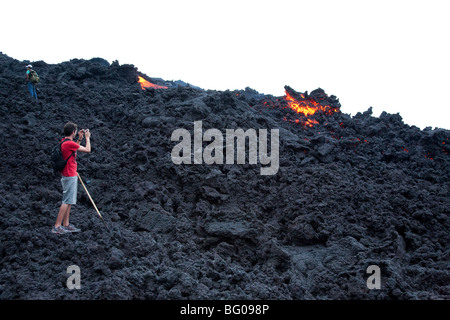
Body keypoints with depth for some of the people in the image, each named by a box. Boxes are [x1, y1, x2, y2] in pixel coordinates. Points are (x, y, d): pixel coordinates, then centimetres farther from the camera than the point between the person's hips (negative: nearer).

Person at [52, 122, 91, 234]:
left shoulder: (64, 142, 10)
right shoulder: (69, 143, -19)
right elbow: (87, 150, -13)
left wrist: (80, 139, 23)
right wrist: (87, 138, 1)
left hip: (70, 175, 10)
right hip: (70, 176, -10)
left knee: (69, 202, 14)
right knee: (67, 202, -7)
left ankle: (66, 225, 19)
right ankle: (57, 226, -4)